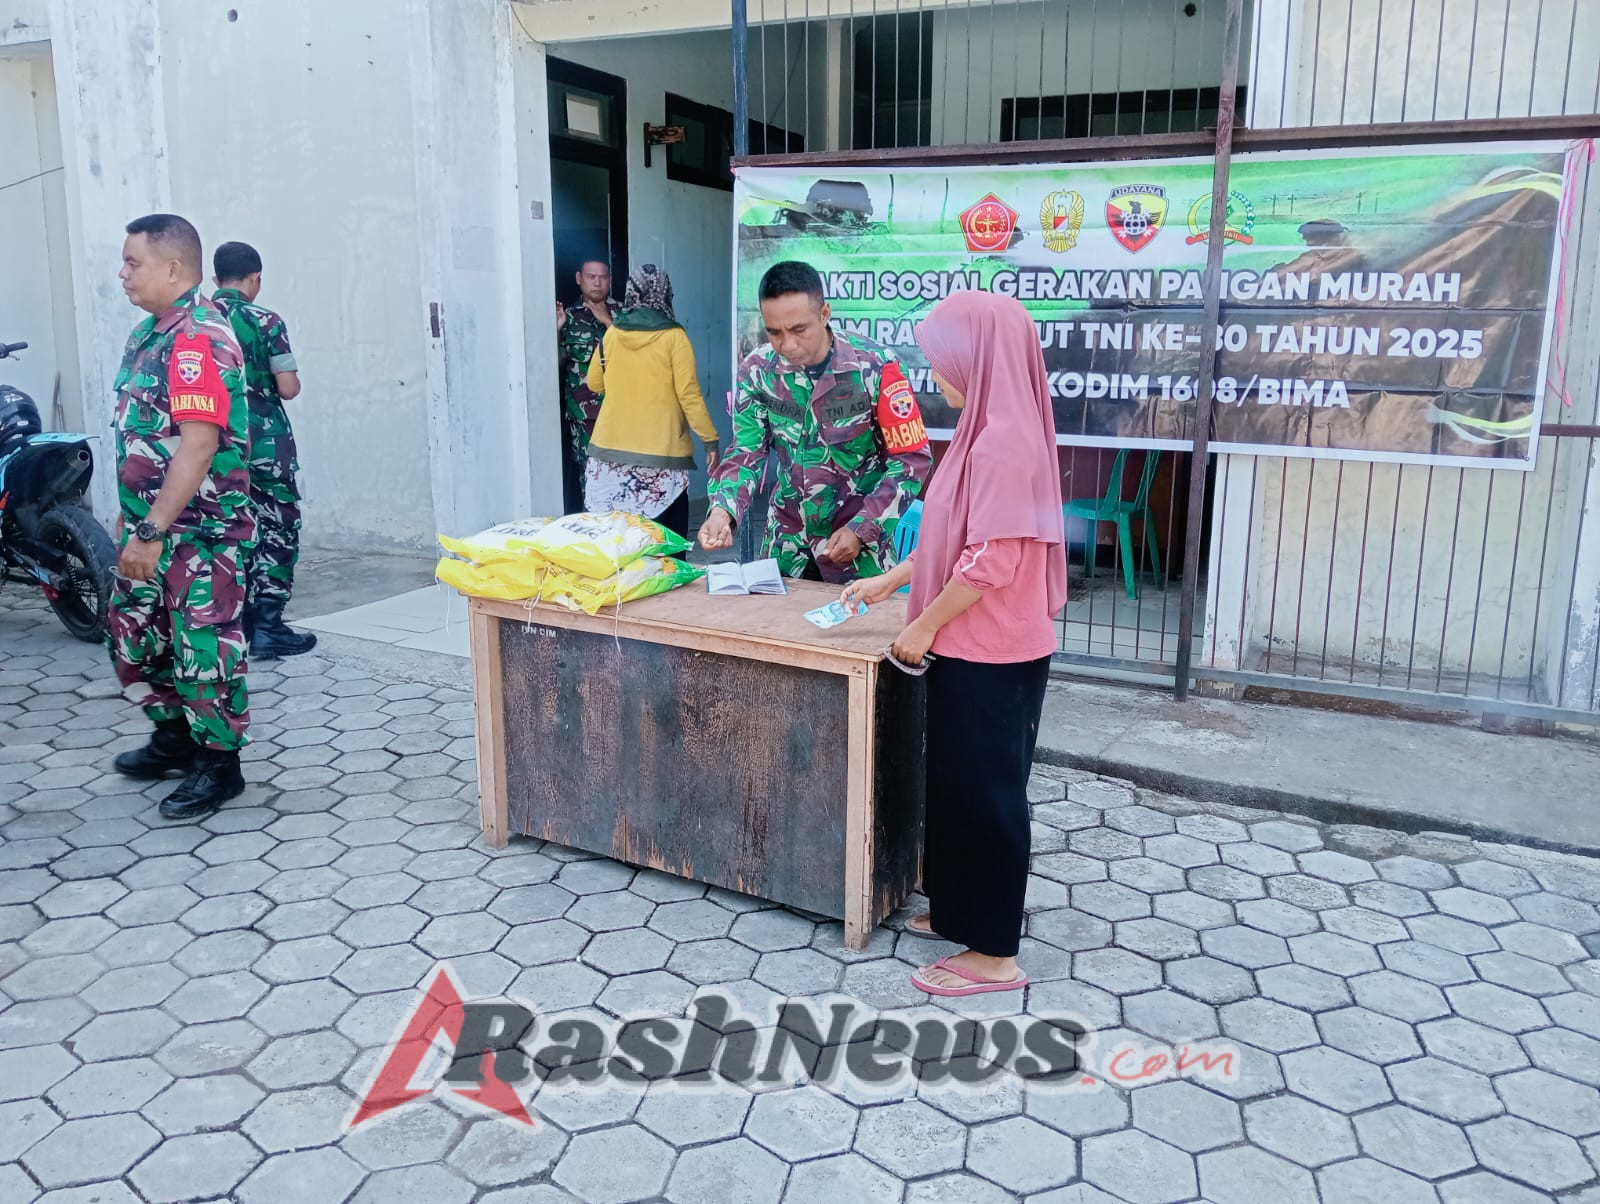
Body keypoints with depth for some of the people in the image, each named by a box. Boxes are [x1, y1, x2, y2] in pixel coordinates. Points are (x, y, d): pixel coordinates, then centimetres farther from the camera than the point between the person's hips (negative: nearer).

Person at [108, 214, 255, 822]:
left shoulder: (200, 337, -18)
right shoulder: (150, 332, 13)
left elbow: (198, 445, -25)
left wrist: (151, 533, -24)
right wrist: (132, 518, 20)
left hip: (200, 530, -10)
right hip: (152, 524, 10)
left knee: (202, 647, -2)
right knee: (130, 631, 18)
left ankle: (218, 765, 13)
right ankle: (174, 736, 35)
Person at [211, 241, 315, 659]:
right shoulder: (265, 321, -11)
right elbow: (289, 389, -13)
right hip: (265, 444, -5)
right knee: (278, 531, 3)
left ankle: (243, 622, 18)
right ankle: (267, 628, 0)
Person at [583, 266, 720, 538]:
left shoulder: (612, 334, 4)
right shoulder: (673, 337, -7)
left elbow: (595, 385, 16)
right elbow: (689, 394, -10)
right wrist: (710, 439, -3)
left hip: (611, 448, 4)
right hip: (661, 453, -4)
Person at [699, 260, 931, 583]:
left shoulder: (874, 367, -18)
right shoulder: (757, 370, -9)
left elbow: (912, 459, -13)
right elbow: (746, 452, -2)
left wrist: (861, 530, -17)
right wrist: (722, 510, -21)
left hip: (859, 545, -3)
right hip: (787, 542, 3)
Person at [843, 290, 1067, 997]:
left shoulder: (1004, 443, -22)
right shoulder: (989, 432, 9)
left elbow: (990, 561, -24)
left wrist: (925, 625, -14)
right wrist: (888, 582, 20)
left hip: (991, 655, -9)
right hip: (972, 648, 10)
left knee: (985, 792, 1)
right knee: (960, 783, 19)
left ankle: (994, 954, 15)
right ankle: (962, 911, 35)